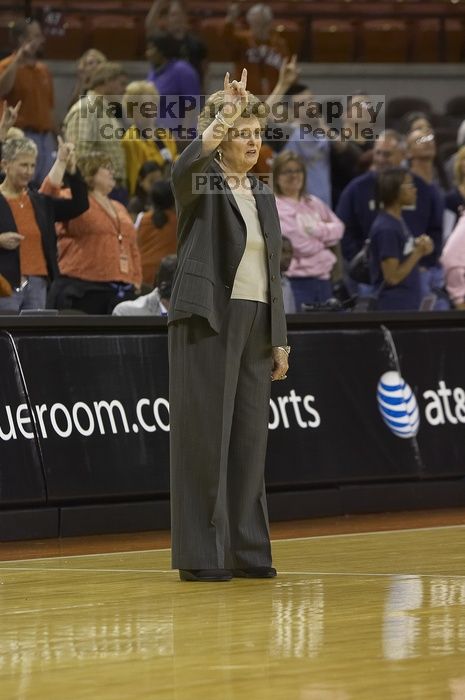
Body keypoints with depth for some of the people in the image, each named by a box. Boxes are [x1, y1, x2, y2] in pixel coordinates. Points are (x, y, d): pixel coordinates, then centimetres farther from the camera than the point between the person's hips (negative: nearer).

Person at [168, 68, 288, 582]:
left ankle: (246, 549, 13)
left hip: (255, 324, 6)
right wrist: (225, 112, -41)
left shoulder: (263, 196, 16)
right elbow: (186, 166, -29)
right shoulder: (200, 183, -2)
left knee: (249, 437, 7)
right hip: (207, 321, -6)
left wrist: (280, 338, 13)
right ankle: (200, 554, -3)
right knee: (205, 434, -6)